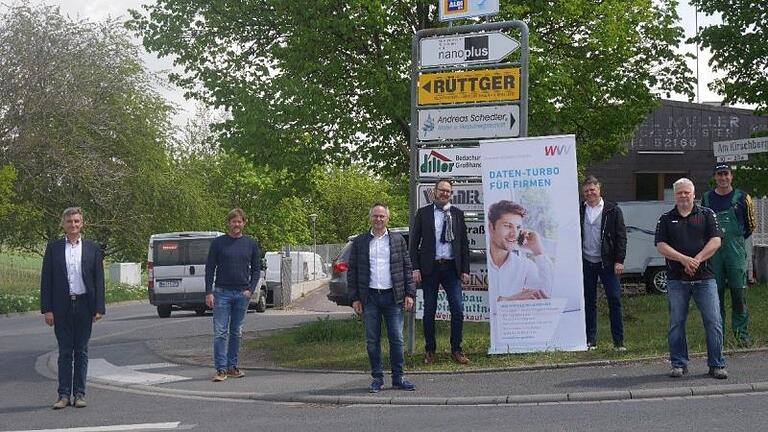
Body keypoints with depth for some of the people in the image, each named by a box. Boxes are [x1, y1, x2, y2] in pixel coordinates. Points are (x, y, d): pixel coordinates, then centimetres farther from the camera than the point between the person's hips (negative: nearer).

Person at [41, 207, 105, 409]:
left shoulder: (93, 248, 4)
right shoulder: (53, 248, 5)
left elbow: (99, 280, 3)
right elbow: (46, 280, 3)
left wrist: (99, 308, -4)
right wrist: (47, 309, -5)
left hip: (84, 305, 0)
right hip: (62, 306, 0)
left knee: (81, 351, 6)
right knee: (64, 352, 3)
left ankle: (79, 393, 12)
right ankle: (64, 395, 7)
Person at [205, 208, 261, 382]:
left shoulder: (251, 244, 7)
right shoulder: (218, 243, 0)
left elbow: (256, 269, 11)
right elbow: (210, 269, 1)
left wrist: (250, 289, -2)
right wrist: (209, 293, -7)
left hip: (242, 294, 2)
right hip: (222, 293, -2)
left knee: (236, 333, 9)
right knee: (220, 333, -6)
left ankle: (232, 367, 17)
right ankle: (221, 369, -5)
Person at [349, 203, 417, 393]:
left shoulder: (398, 240, 9)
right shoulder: (359, 242, 8)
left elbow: (407, 268, 8)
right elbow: (352, 271, 7)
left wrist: (409, 294, 0)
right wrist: (355, 298, 1)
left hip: (393, 297, 0)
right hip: (370, 297, 0)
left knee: (396, 339, 1)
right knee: (372, 341, 4)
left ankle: (398, 377, 9)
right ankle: (377, 378, 13)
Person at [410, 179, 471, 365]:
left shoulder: (457, 214, 9)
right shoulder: (423, 213, 4)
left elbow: (464, 243, 10)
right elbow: (414, 242, 2)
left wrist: (465, 270, 4)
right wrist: (416, 268, -6)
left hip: (451, 267, 1)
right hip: (430, 267, -1)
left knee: (458, 309, -3)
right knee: (429, 310, 5)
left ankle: (456, 350, 8)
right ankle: (430, 350, 16)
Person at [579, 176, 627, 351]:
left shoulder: (612, 211, 0)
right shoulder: (579, 211, 7)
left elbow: (621, 237, -1)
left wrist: (619, 261, -8)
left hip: (607, 262, -2)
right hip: (586, 263, 2)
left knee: (614, 300, -5)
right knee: (589, 302, 7)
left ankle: (618, 341, 0)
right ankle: (590, 340, 15)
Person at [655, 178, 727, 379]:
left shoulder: (706, 215, 8)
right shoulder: (666, 219, 10)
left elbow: (715, 241, -1)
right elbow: (661, 246, -1)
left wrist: (697, 260, -13)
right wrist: (684, 259, -14)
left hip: (704, 278, -1)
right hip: (676, 280, 1)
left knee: (713, 322, -2)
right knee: (676, 323, 4)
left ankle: (716, 365, 5)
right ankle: (679, 364, 14)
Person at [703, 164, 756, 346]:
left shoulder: (741, 197, 4)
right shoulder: (707, 198, 9)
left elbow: (750, 224, 13)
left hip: (736, 251, -2)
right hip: (713, 251, 2)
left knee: (739, 291, -5)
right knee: (715, 292, 2)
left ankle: (741, 331, 2)